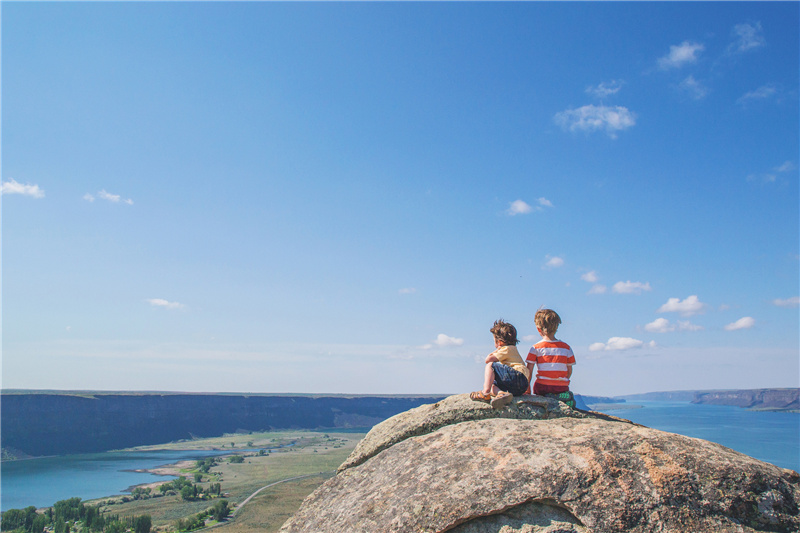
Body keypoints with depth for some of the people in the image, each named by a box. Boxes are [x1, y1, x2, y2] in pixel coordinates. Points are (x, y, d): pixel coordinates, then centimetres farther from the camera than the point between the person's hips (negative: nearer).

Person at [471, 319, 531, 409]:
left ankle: (485, 393, -19)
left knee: (490, 365, -6)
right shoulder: (512, 349, 32)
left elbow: (488, 359, -4)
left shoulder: (507, 349, 1)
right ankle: (502, 393, -21)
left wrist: (497, 350, 10)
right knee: (492, 385, 11)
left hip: (517, 377, -10)